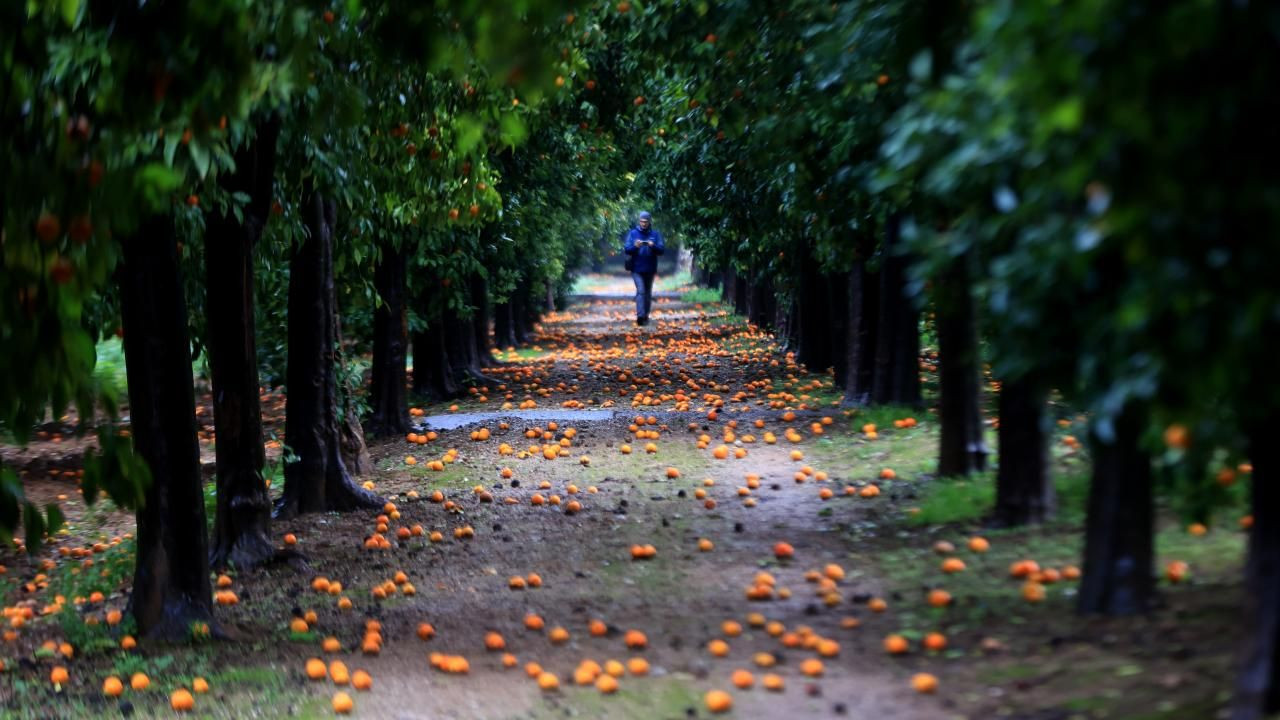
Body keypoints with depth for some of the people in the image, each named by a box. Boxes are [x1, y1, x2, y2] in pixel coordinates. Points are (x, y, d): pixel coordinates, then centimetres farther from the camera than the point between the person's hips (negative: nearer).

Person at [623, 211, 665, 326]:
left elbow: (662, 250, -3)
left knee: (648, 293, 9)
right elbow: (627, 250, -2)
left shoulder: (655, 234, 4)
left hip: (650, 269, 2)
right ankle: (640, 315, -24)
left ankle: (645, 316, 18)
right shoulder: (633, 233, 2)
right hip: (637, 268, -2)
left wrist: (653, 246, -23)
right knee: (640, 290, -16)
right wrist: (635, 246, -23)